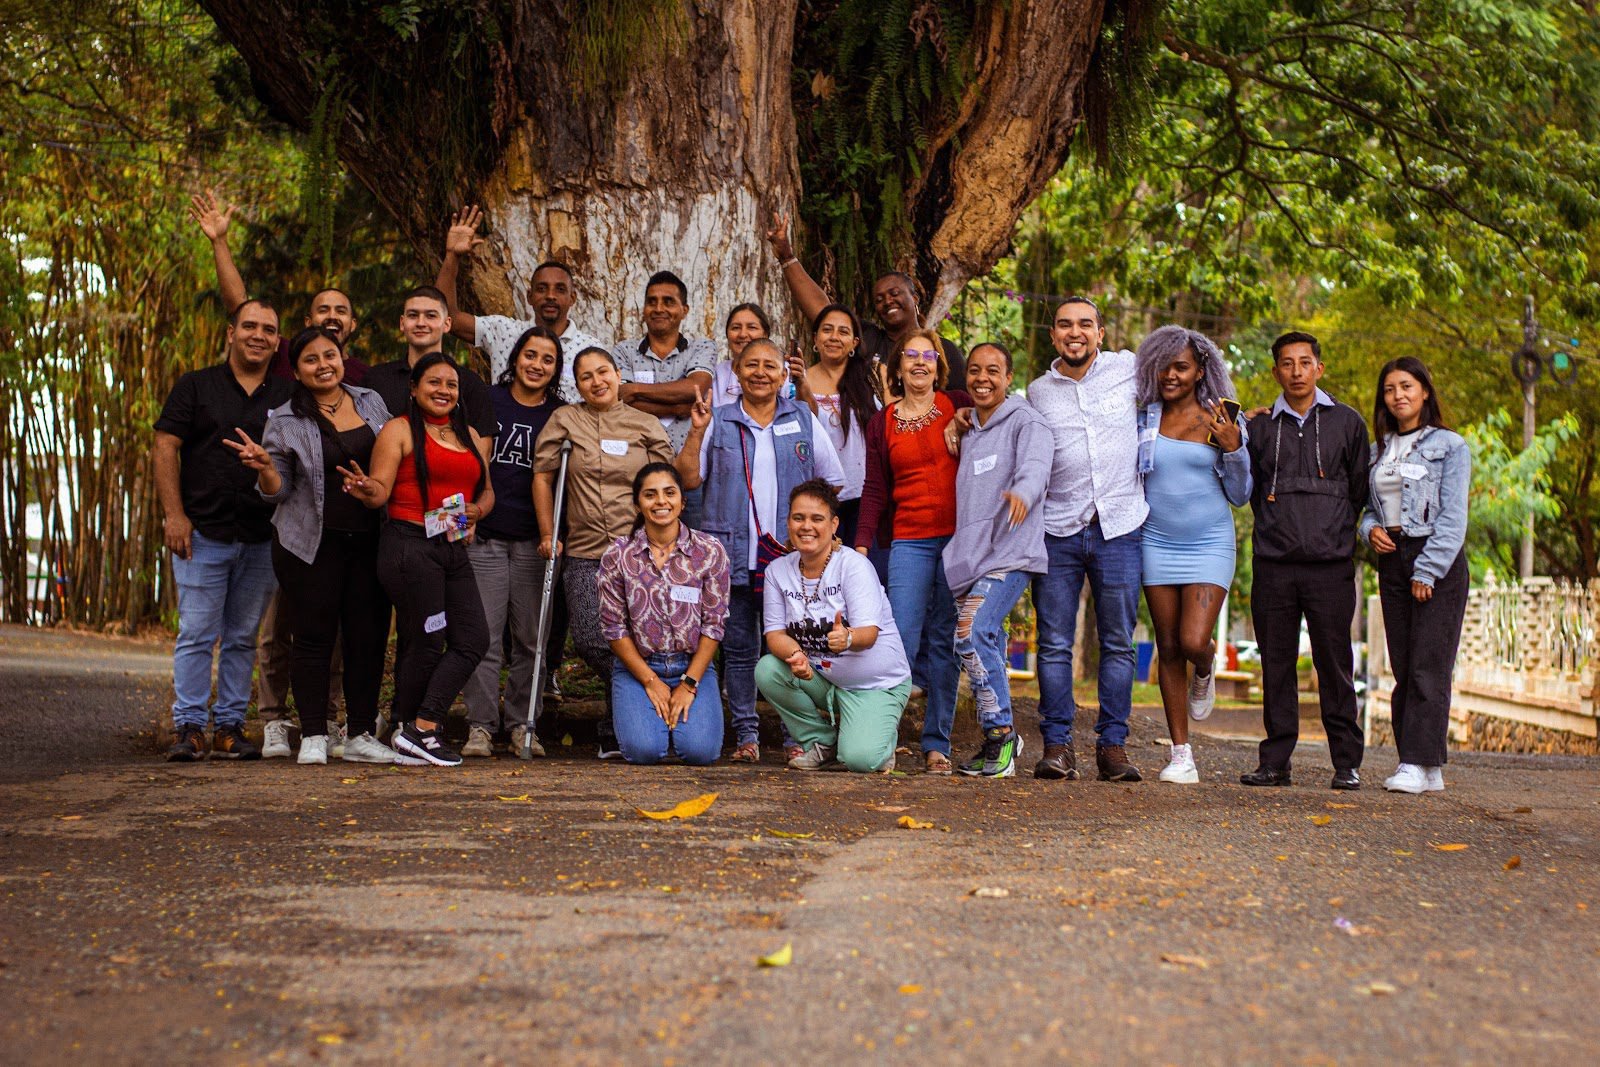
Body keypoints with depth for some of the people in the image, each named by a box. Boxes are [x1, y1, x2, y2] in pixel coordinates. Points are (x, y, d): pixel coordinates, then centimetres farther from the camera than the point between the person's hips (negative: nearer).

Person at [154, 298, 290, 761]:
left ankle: (230, 727, 12)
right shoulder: (195, 387, 4)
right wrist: (174, 514, -9)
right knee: (197, 635, -4)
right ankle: (189, 727, 1)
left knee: (242, 637, 7)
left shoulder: (286, 398, 11)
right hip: (203, 532, -2)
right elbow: (166, 448, 0)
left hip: (262, 539, 3)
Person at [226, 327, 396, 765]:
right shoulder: (285, 421, -1)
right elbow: (278, 491, 0)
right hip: (312, 544, -3)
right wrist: (264, 466, -19)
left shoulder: (371, 402, 9)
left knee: (369, 636, 4)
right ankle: (313, 737, 6)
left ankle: (362, 736, 12)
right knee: (314, 637, -2)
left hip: (369, 542, 3)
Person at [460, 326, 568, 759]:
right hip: (484, 534, -1)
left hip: (533, 539, 2)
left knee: (531, 635, 4)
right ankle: (480, 724, 3)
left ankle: (521, 723, 14)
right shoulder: (487, 401, 6)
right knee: (484, 634, -4)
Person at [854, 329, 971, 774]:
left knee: (946, 641, 2)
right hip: (909, 541, 0)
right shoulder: (882, 423, 10)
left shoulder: (960, 406, 7)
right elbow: (874, 491, 7)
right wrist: (861, 546, -2)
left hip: (959, 537, 0)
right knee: (902, 640, -10)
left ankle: (937, 745, 7)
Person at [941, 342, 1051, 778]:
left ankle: (1001, 731, -11)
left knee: (973, 635, -22)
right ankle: (998, 742, 16)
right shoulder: (966, 431, 21)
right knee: (986, 646, 7)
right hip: (969, 554, 7)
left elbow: (1036, 465, -23)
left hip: (1010, 551, -7)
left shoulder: (1025, 422, -1)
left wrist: (1023, 491, -43)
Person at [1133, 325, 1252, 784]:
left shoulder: (1222, 423, -1)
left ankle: (1205, 673, 23)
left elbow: (1239, 495, 2)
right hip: (1157, 543, 2)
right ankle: (1181, 755, 11)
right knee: (1168, 648, 3)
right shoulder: (1143, 420, 4)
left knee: (1194, 642, -16)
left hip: (1209, 544, -2)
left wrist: (1234, 449, -12)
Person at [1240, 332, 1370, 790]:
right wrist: (1275, 528, 9)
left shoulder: (1347, 422, 9)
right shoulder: (1260, 427, 12)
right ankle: (1275, 761, 9)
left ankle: (1347, 763, 4)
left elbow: (1361, 490, 12)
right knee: (1276, 663, 3)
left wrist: (1342, 534, 7)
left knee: (1335, 666, -2)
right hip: (1274, 564, 2)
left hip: (1331, 564, -2)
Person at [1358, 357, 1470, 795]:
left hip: (1438, 562, -6)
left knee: (1428, 667, -11)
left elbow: (1452, 517, -8)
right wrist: (1371, 530, -3)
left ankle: (1420, 763, -13)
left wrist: (1427, 571, -14)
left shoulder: (1449, 446, -2)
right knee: (1403, 668, 3)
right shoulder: (1378, 451, 15)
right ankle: (1427, 770, 6)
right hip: (1392, 561, 6)